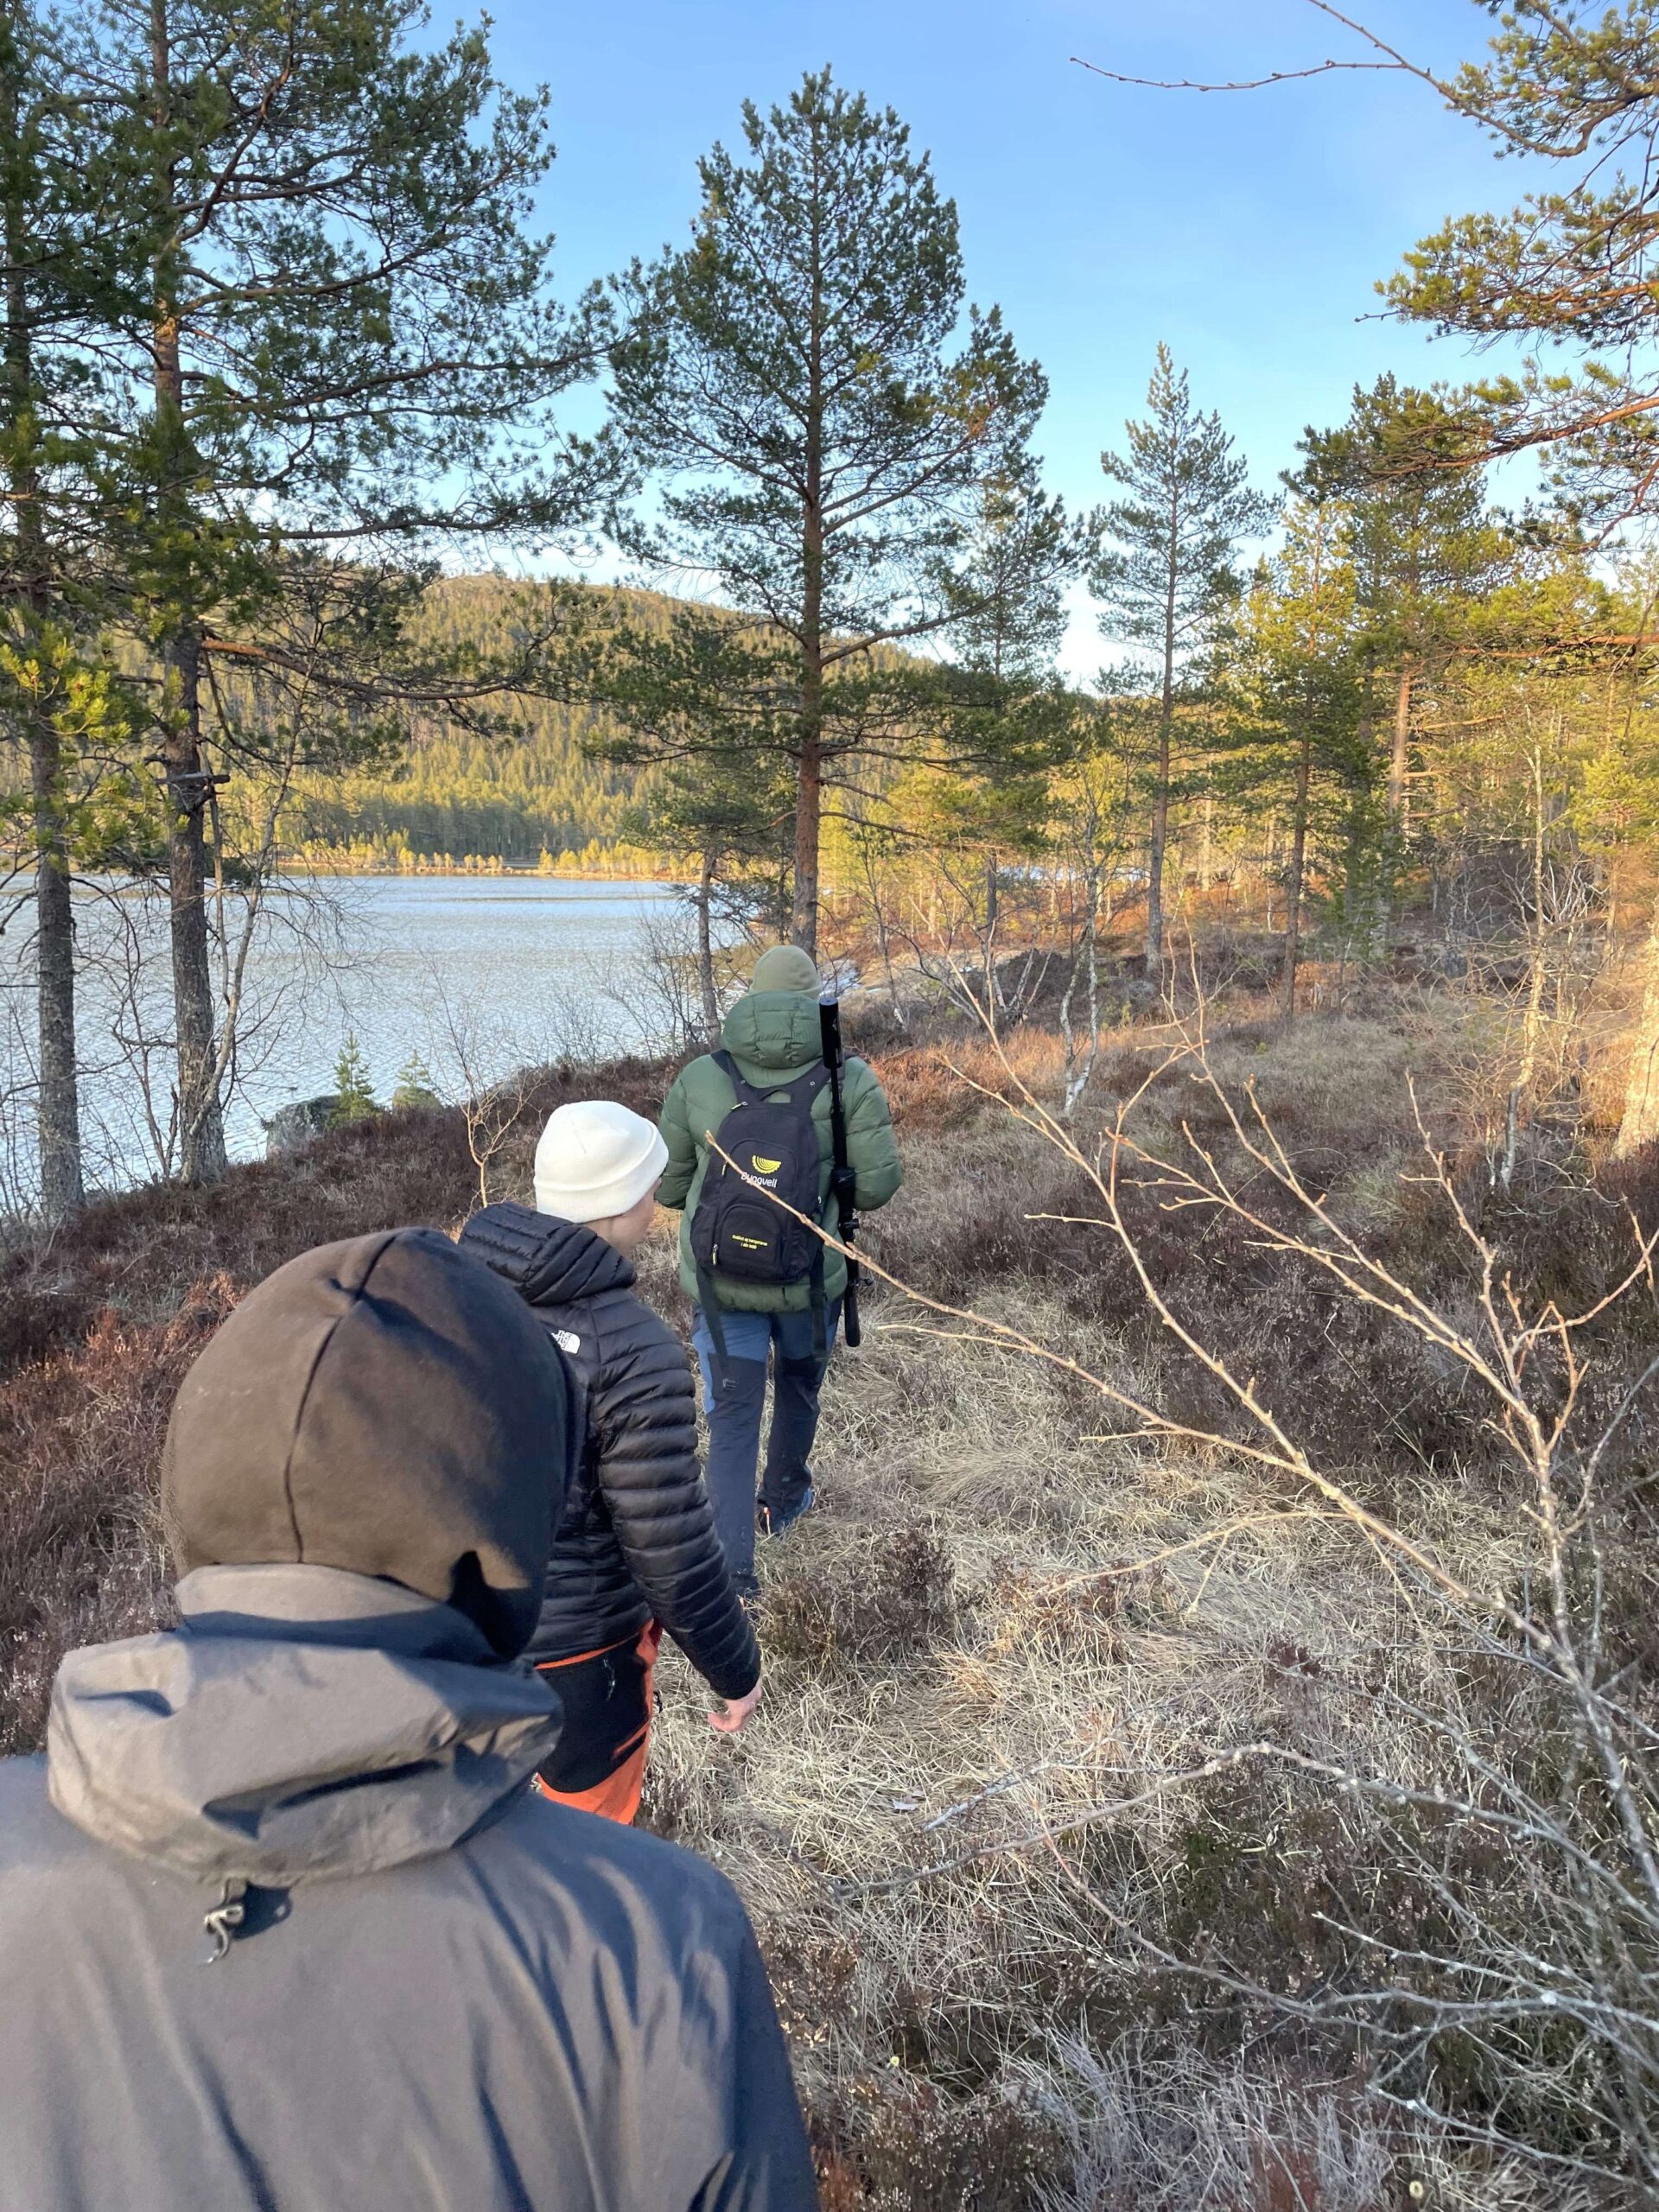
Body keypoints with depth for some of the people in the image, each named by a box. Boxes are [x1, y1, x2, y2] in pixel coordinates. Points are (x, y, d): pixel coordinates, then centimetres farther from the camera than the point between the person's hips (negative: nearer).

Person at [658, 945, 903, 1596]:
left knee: (732, 1419, 7)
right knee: (799, 1381, 27)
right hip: (812, 1278, 1)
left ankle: (733, 1566, -1)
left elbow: (668, 1185, 2)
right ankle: (784, 1500, 48)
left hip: (721, 1280, 0)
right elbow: (877, 1184, -9)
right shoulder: (849, 1080, -9)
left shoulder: (699, 1079, -5)